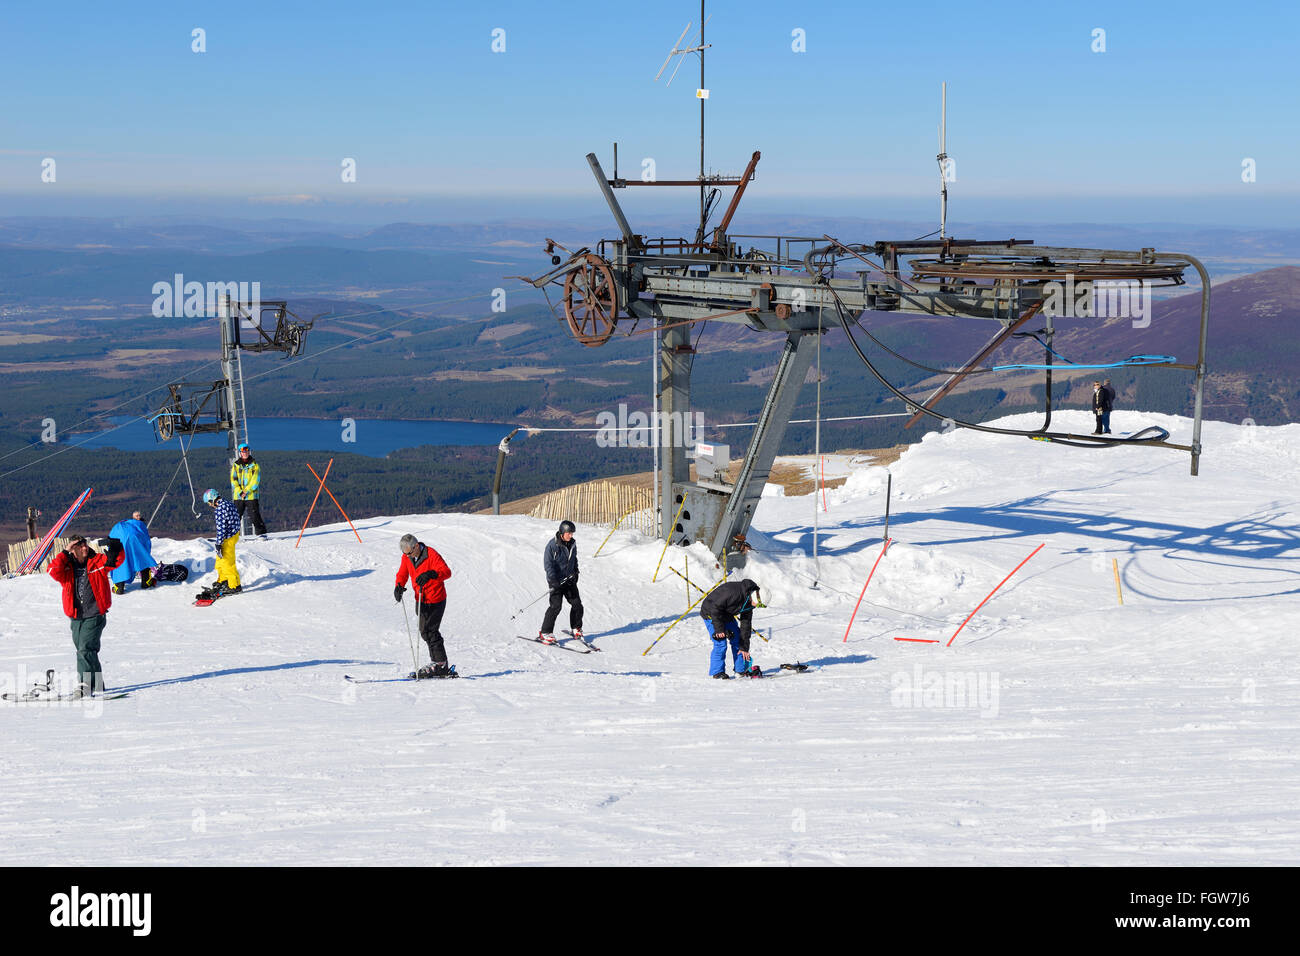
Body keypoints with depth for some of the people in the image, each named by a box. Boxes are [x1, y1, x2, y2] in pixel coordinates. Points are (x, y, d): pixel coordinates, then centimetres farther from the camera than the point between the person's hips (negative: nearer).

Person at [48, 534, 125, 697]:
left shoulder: (97, 562, 2)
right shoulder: (67, 568, 5)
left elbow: (115, 560, -7)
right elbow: (54, 570, -13)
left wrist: (115, 548, -28)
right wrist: (65, 552, -12)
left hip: (95, 616, -4)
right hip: (76, 618, 4)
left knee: (86, 650, -14)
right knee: (83, 651, 12)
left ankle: (85, 684, -14)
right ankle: (97, 684, 24)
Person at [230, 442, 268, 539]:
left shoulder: (254, 465, 2)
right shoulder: (236, 465, 8)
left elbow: (255, 481, -5)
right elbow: (233, 480, 4)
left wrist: (246, 491, -13)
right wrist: (240, 492, -9)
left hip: (251, 495, -2)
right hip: (238, 496, 2)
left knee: (255, 516, -5)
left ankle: (261, 533, 2)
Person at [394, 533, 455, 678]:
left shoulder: (432, 555, -22)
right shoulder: (406, 557, -2)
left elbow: (447, 572, -32)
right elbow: (402, 573, 10)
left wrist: (431, 574, -51)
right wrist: (399, 586, -12)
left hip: (436, 599, -7)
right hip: (421, 600, 8)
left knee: (430, 631, -11)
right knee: (425, 632, 11)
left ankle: (440, 664, -2)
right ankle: (438, 662, 21)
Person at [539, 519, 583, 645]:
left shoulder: (572, 544, 6)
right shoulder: (552, 545, -15)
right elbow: (548, 563, -17)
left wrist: (575, 572, 13)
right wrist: (553, 580, -24)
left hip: (569, 579, 6)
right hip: (556, 580, -6)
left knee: (577, 604, 4)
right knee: (556, 605, -15)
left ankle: (576, 629, 24)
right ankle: (544, 633, -9)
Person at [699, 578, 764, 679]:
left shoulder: (749, 603, -7)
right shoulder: (734, 592, -35)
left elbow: (746, 624, -1)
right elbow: (715, 607, -32)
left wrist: (744, 647, -2)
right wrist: (719, 629, -28)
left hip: (727, 615, 8)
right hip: (711, 613, -8)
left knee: (737, 639, 6)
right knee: (720, 643, -15)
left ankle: (742, 669, 17)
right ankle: (717, 672, -4)